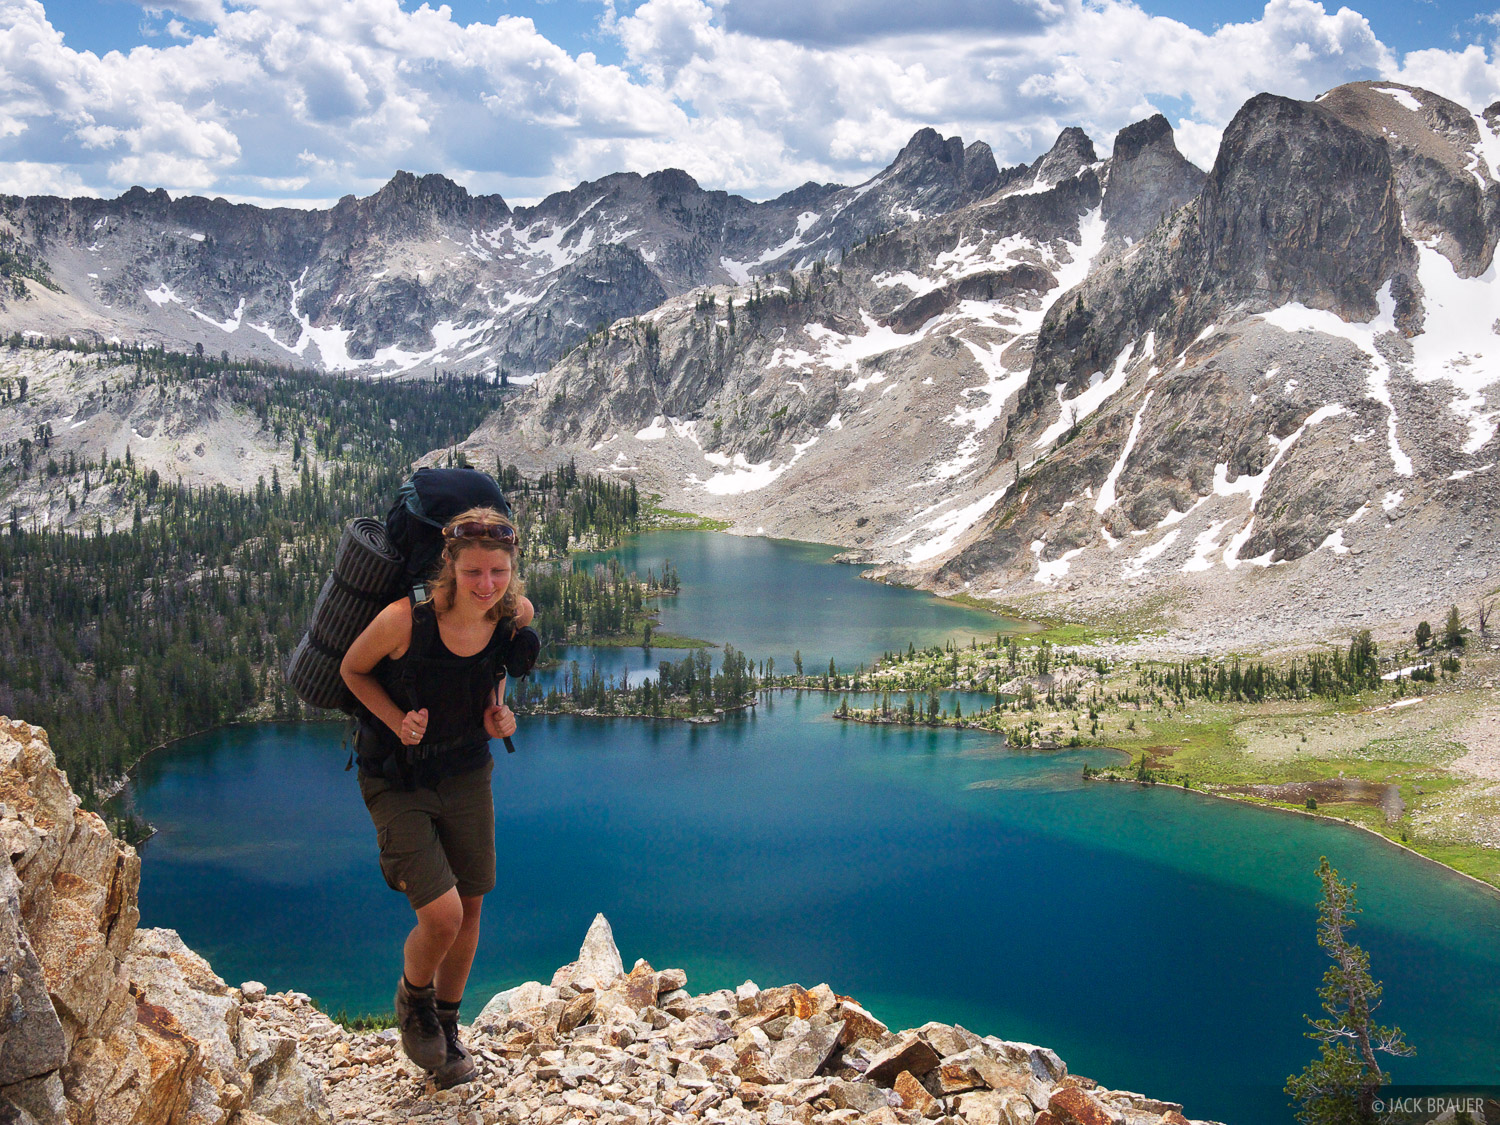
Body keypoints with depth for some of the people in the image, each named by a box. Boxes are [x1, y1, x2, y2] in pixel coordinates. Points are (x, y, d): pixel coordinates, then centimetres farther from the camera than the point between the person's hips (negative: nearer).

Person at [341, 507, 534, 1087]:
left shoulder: (516, 615, -15)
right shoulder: (404, 619, -29)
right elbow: (352, 669, -8)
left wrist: (496, 711, -7)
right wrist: (397, 722, -21)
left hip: (467, 773, 4)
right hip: (396, 780, -4)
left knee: (469, 906, 12)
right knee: (441, 914, -14)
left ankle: (447, 1026, 38)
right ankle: (413, 998, 22)